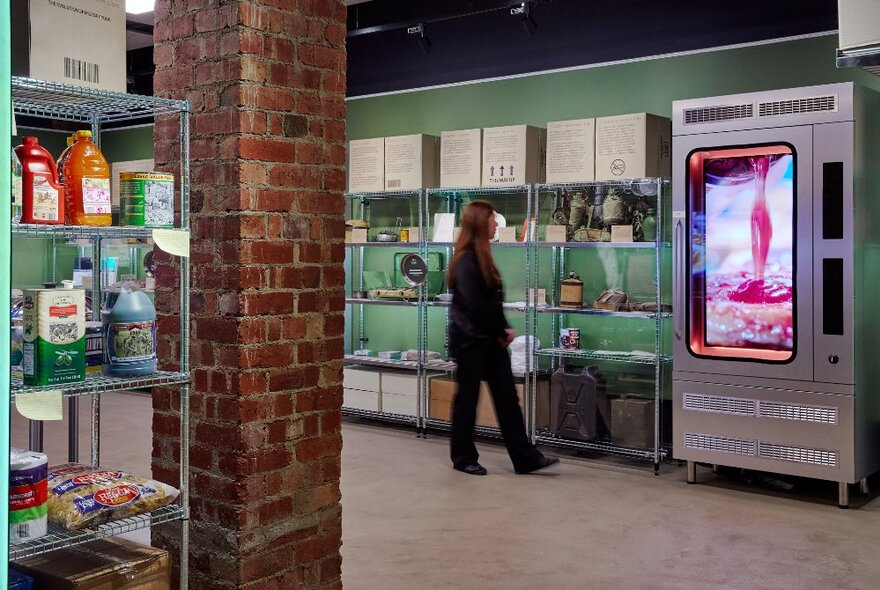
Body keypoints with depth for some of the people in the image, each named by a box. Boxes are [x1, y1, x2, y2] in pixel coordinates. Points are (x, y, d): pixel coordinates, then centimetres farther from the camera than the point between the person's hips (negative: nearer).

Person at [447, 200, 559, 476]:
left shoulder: (481, 256, 14)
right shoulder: (467, 260, -16)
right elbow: (476, 305, -19)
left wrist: (504, 329, 1)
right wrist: (500, 332, -8)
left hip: (490, 339, 9)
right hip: (470, 340, -9)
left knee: (507, 397, 7)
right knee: (467, 399, 4)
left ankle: (525, 458, 10)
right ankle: (463, 458, 18)